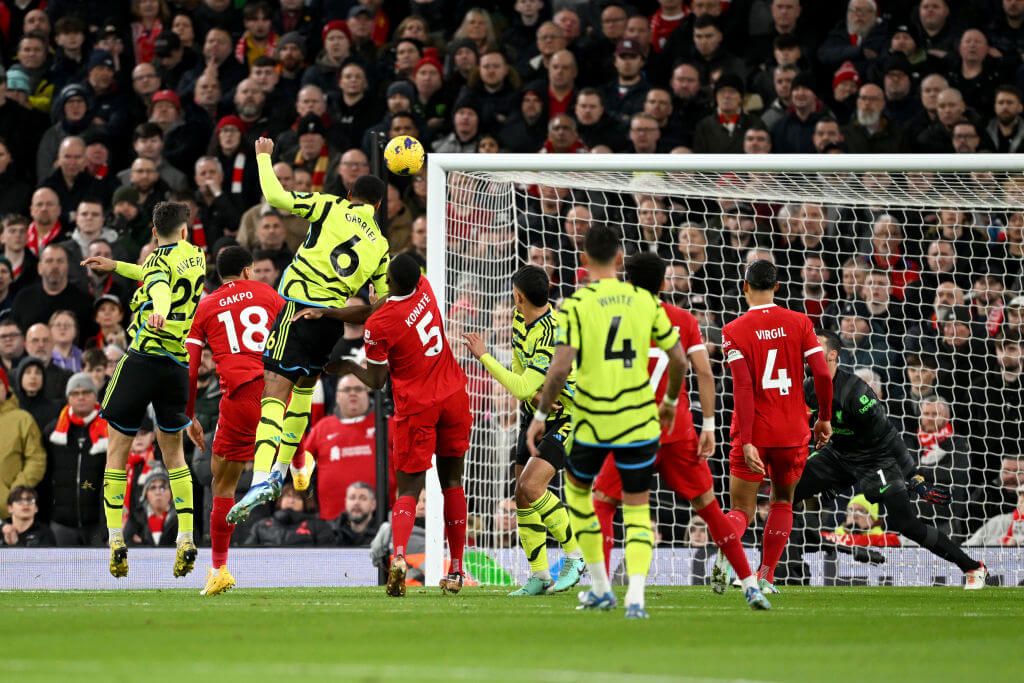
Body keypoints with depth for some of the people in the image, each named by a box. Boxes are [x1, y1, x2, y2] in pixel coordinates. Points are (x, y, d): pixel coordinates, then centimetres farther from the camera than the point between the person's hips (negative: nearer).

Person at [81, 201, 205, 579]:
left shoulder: (159, 260, -5)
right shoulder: (196, 256, 14)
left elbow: (161, 287, -30)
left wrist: (160, 312, -51)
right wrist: (116, 266, 41)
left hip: (143, 359, -5)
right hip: (181, 364, 5)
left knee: (118, 448, 5)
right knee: (173, 449, 15)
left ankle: (115, 539, -3)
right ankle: (186, 538, 1)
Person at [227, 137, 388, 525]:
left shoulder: (331, 207, 5)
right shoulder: (380, 246, 16)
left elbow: (277, 198, -6)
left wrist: (263, 157, 9)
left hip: (300, 310, -5)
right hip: (336, 318, 5)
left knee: (274, 392, -13)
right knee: (304, 388, 27)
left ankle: (261, 479, -31)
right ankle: (281, 473, 31)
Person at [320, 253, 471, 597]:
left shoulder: (378, 326, -16)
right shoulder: (425, 289, -1)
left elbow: (376, 382, -4)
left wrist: (346, 367, 14)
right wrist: (327, 312, 11)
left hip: (416, 407, -4)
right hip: (454, 397, 4)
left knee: (408, 489, -2)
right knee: (452, 482, 13)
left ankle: (398, 556, -28)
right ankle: (455, 570, 13)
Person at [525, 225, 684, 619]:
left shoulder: (576, 305, -9)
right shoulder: (646, 301, 1)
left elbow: (560, 367, -17)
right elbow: (678, 359, 7)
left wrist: (541, 416, -6)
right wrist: (670, 401, 24)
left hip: (592, 423, -2)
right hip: (640, 420, 2)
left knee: (577, 489, 24)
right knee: (637, 508, 8)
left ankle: (600, 588, 26)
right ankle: (636, 597, -12)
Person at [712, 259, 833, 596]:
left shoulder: (734, 331, -5)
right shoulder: (799, 323, 0)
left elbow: (743, 388, -13)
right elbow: (822, 374, -5)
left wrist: (747, 441, -16)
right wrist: (825, 418, 10)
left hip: (753, 432, -1)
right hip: (793, 431, 1)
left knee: (742, 508, 5)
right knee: (783, 502, 20)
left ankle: (724, 554, -28)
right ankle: (765, 577, 12)